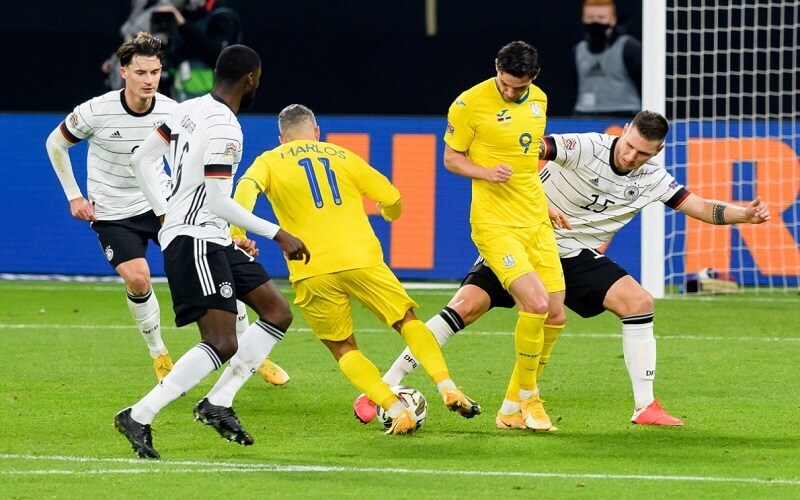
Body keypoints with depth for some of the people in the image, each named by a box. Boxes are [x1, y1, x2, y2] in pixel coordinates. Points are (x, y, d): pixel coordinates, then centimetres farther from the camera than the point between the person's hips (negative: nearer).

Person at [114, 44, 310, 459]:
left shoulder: (189, 110, 10)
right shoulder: (224, 128, -19)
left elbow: (140, 159, 17)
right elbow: (218, 202, -22)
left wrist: (163, 212, 25)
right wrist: (277, 234, -16)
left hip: (214, 241, 11)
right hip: (195, 241, -11)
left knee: (277, 313, 11)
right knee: (222, 344, -16)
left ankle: (218, 403, 8)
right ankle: (138, 417, -14)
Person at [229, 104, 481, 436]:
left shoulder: (269, 162, 12)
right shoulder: (341, 156, 17)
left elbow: (247, 188, -11)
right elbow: (392, 199, 17)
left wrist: (237, 235, -19)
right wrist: (389, 213, 40)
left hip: (311, 273, -1)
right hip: (361, 259, 1)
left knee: (342, 349, 13)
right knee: (408, 321, 17)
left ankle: (398, 412, -2)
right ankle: (447, 388, -1)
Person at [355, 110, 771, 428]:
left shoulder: (651, 179, -3)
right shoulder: (585, 147, -20)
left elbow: (699, 207, 0)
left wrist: (745, 215, -16)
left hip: (577, 255, 5)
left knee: (638, 302, -13)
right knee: (467, 306, -18)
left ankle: (645, 407, -4)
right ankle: (383, 389, -11)